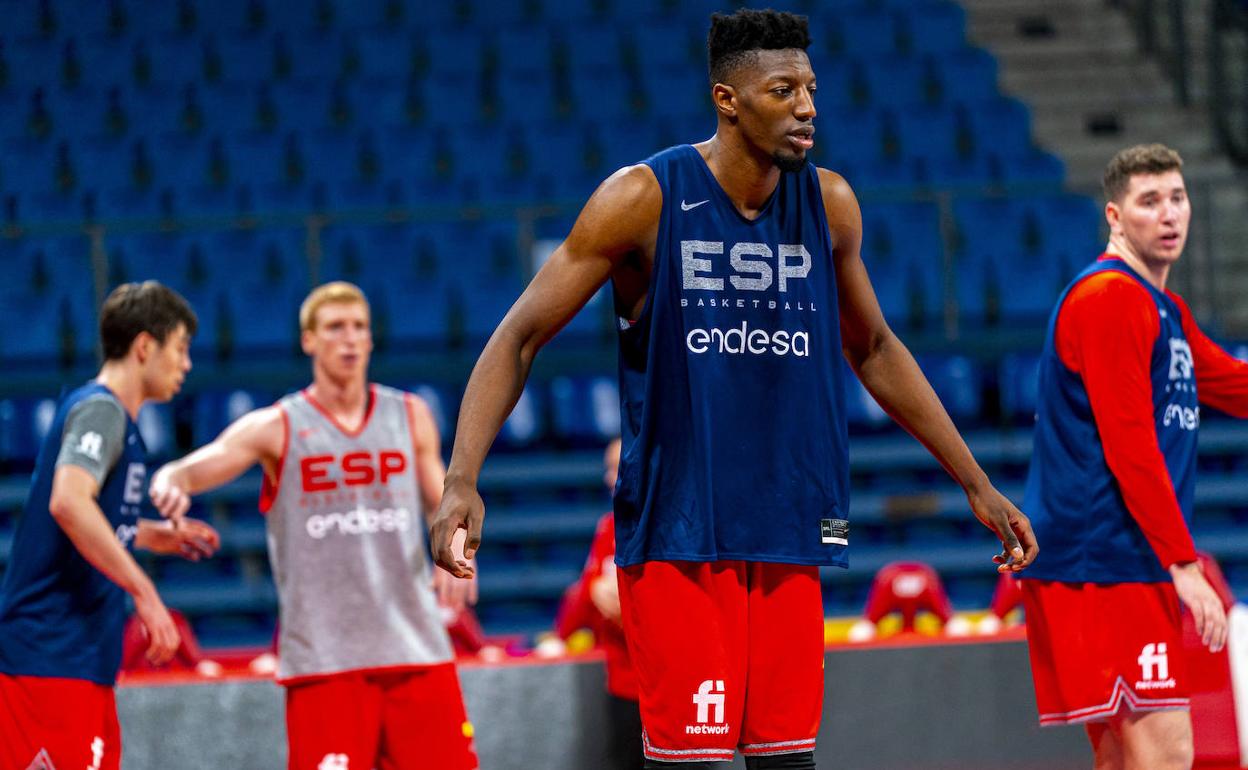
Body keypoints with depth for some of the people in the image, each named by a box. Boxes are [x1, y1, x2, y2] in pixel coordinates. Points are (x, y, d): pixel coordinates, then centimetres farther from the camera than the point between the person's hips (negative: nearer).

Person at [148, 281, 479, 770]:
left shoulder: (409, 417, 12)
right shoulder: (276, 428, 2)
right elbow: (186, 472, -6)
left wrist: (454, 553, -5)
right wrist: (168, 486, -31)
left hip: (415, 646, 3)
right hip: (321, 653, -3)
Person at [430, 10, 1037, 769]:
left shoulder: (829, 204, 5)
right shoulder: (645, 198, -9)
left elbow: (874, 351, 20)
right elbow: (519, 337, -7)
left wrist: (978, 486, 21)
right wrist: (462, 481, -20)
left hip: (788, 528, 4)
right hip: (674, 528, -4)